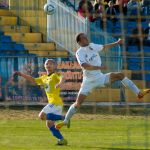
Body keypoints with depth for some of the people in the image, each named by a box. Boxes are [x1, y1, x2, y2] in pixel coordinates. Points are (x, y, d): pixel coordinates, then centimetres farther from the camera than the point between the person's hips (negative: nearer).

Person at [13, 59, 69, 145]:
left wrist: (60, 83, -45)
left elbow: (62, 78, -22)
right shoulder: (44, 78, 21)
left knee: (42, 116, -23)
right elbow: (34, 80, 28)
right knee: (49, 124, 7)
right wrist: (21, 74, 21)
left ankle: (63, 118, -16)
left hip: (56, 102, -8)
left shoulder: (56, 75, -2)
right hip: (51, 102, 8)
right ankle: (62, 140, 10)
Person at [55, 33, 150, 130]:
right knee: (78, 103, -10)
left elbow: (105, 47, 21)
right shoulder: (80, 52, -15)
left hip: (100, 78, 5)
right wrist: (98, 67, -41)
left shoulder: (92, 46, 3)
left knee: (120, 75, -9)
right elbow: (84, 65, -31)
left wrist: (117, 43, 13)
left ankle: (139, 93, -7)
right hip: (89, 81, -5)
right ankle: (66, 121, 5)